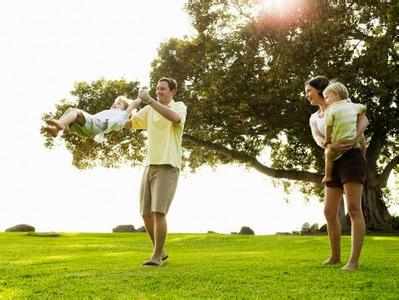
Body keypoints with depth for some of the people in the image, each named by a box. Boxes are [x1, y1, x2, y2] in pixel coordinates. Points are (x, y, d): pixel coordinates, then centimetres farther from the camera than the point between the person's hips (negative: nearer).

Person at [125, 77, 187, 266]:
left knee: (158, 212, -14)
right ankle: (160, 251, 23)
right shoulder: (149, 110, 16)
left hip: (167, 167, -6)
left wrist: (150, 100, -29)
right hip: (150, 165, 6)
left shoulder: (179, 106, -1)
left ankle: (156, 256, -3)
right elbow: (128, 124, 14)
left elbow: (175, 118, -26)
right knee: (146, 214, 6)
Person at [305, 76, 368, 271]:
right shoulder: (313, 119, 23)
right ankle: (335, 256, 19)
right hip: (334, 164, 7)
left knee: (353, 209, -16)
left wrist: (354, 139, -25)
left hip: (351, 158, -7)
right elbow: (318, 139, 0)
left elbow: (363, 120, -4)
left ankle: (354, 260, -18)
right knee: (329, 212, 5)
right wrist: (331, 146, -25)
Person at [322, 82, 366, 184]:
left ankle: (328, 176, 19)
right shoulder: (352, 106, 9)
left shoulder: (330, 110, -7)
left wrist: (327, 141, 9)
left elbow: (328, 128, -6)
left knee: (328, 154, 19)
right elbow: (363, 108, 28)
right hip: (355, 143, 5)